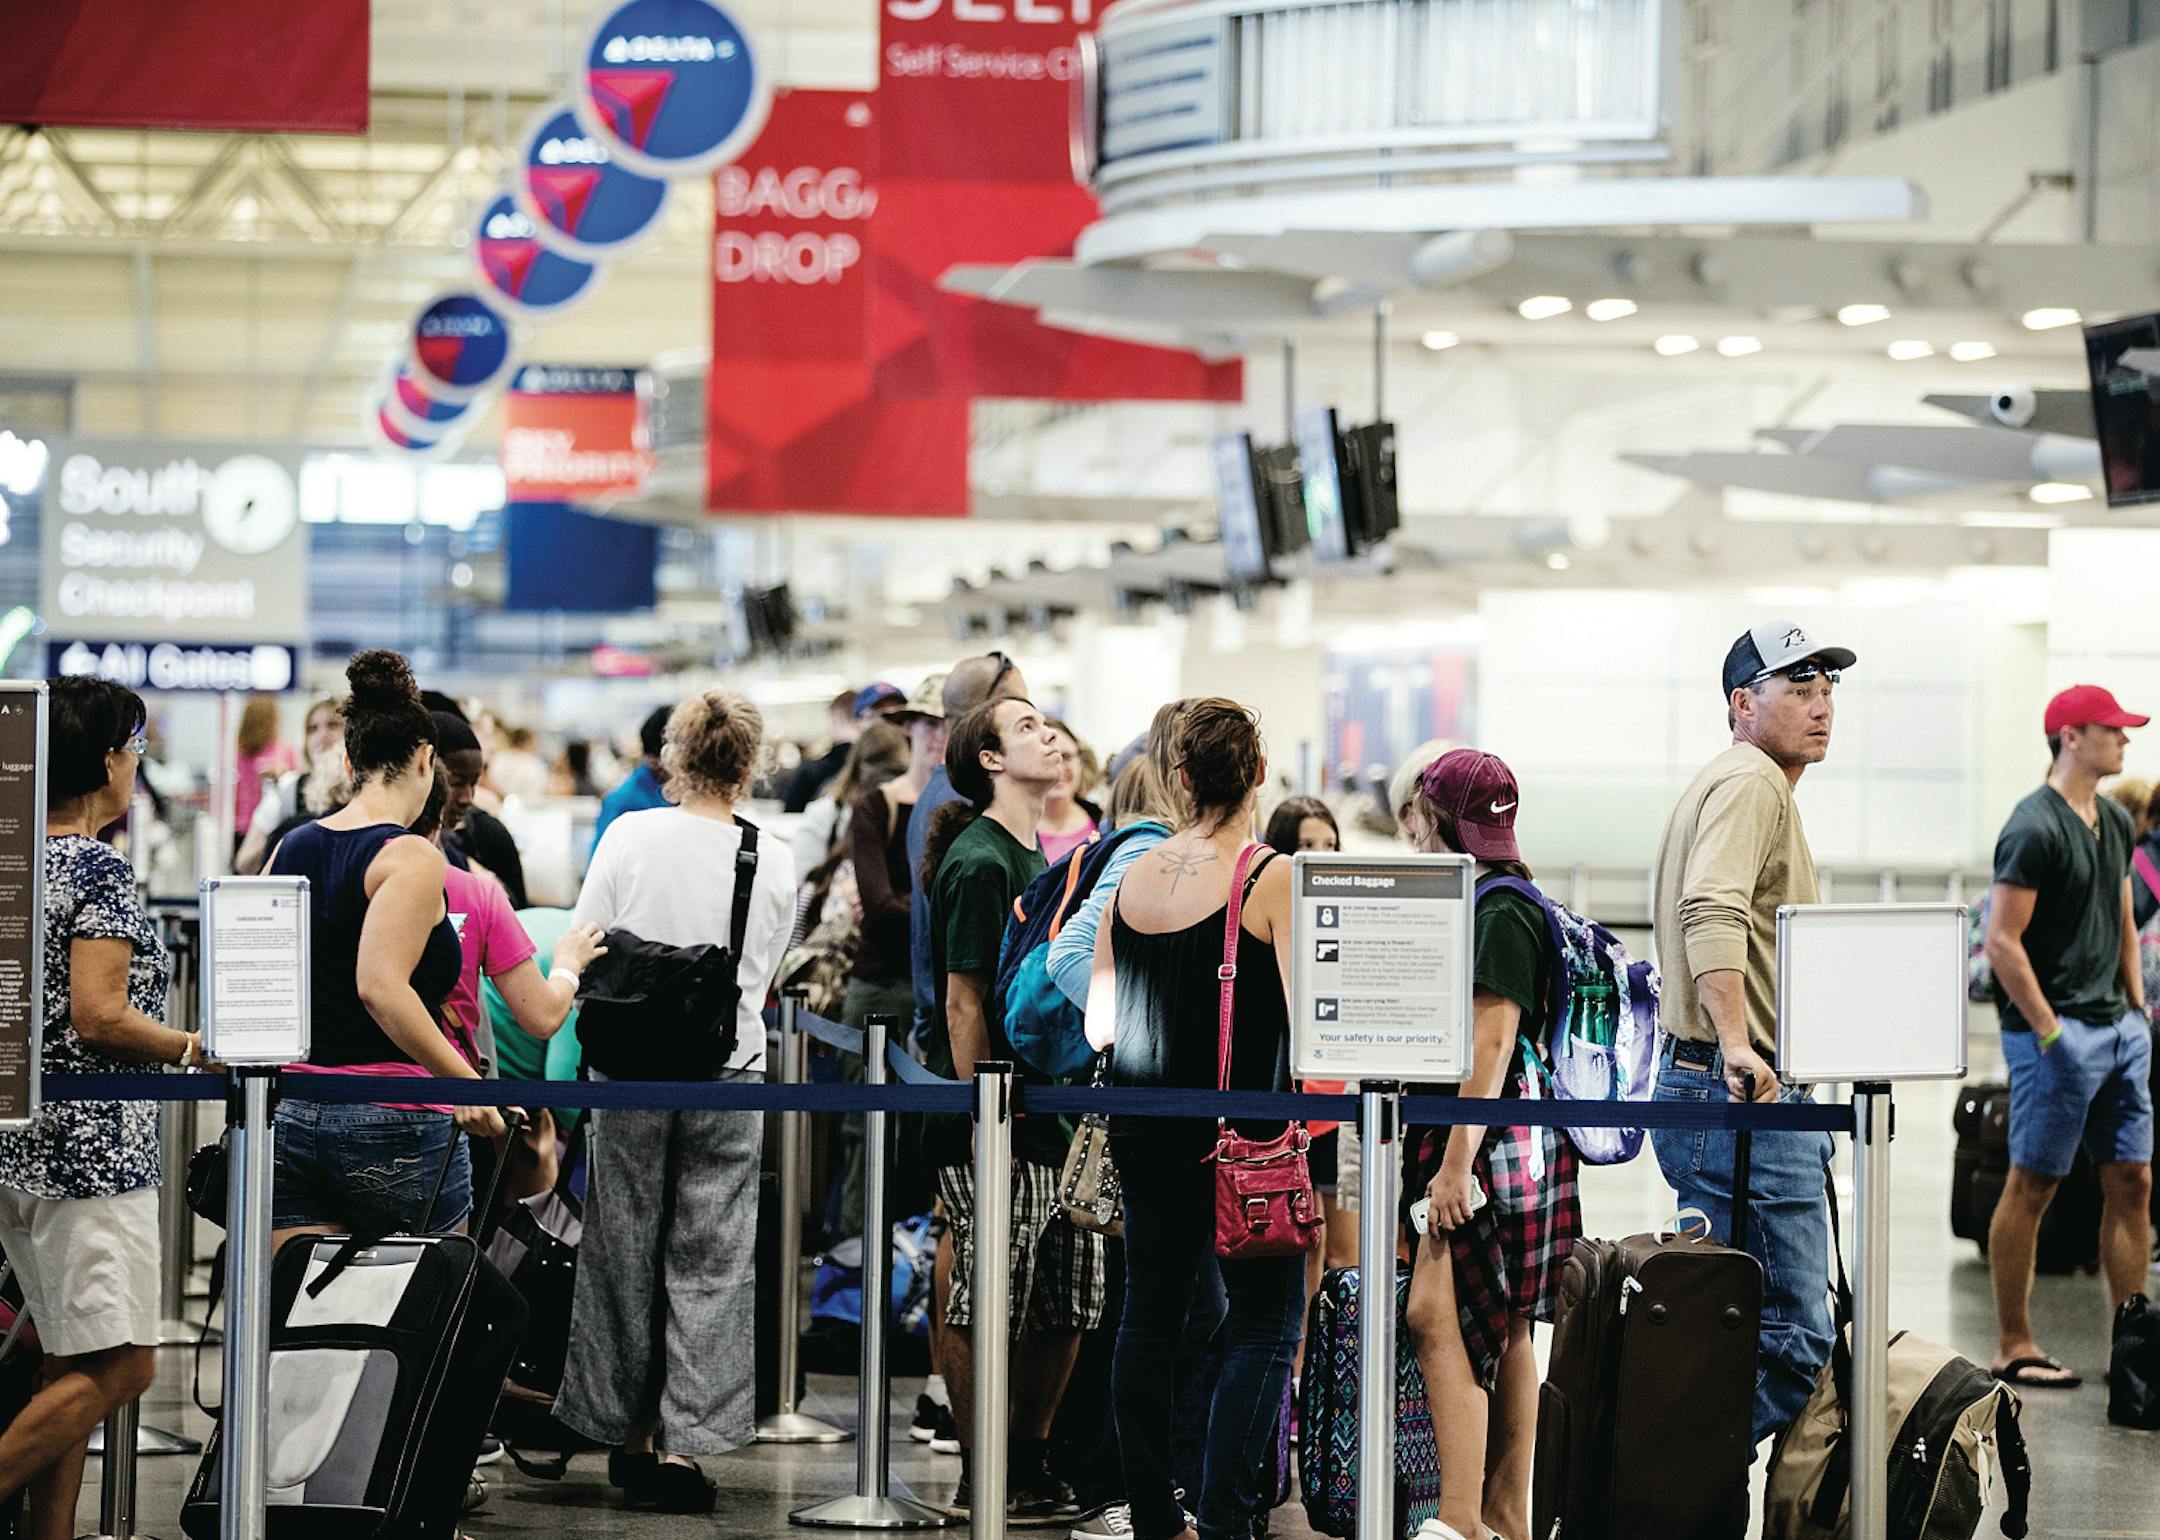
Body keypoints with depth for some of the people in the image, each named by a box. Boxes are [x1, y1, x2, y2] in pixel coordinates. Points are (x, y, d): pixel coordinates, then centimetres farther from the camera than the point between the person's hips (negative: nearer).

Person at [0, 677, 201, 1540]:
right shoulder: (100, 871, -13)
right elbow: (99, 1018, -20)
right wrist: (201, 1048, -8)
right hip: (90, 1145, -9)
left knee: (73, 1366, 13)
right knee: (119, 1367, -6)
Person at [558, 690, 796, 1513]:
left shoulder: (631, 835, -6)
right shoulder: (774, 862, -1)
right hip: (729, 1073, 0)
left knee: (625, 1252, 11)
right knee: (711, 1261, 4)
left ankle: (628, 1435, 18)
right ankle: (686, 1442, -2)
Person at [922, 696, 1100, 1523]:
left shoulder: (1038, 859, 17)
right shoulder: (979, 862, -12)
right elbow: (963, 1002, -16)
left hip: (1053, 1112, 9)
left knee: (1070, 1299, 9)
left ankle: (1031, 1463, 20)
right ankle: (981, 1479, 4)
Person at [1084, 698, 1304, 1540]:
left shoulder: (1133, 876, 4)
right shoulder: (1272, 878, -11)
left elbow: (1098, 1022, 10)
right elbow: (1307, 1019, -15)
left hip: (1143, 1125, 5)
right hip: (1239, 1135, -5)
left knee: (1151, 1313, 12)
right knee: (1264, 1318, 0)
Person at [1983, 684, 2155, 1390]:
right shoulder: (2034, 828, -13)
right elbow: (2002, 941, -17)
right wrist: (2050, 1034, -17)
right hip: (2054, 1028, -8)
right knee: (2032, 1186, -2)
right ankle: (2013, 1346, 5)